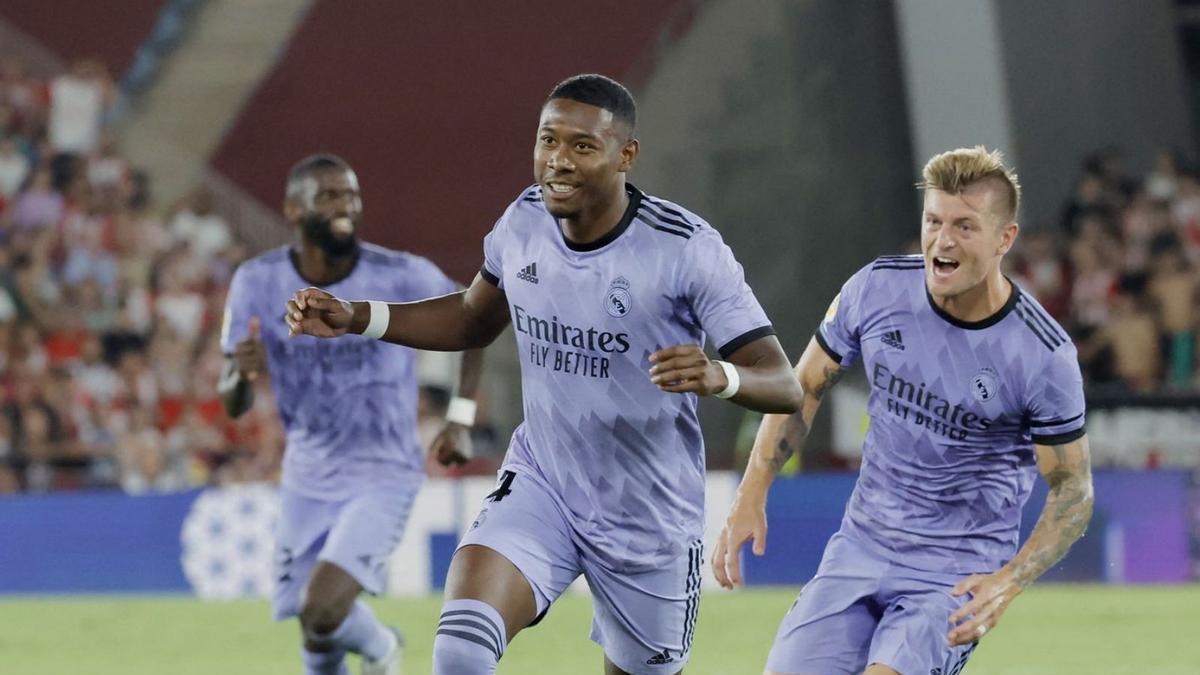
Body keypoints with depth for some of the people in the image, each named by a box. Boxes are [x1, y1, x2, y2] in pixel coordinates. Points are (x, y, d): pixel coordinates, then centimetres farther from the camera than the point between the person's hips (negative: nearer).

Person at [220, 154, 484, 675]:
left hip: (383, 475, -3)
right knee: (313, 626, 7)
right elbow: (233, 406, -5)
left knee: (322, 611, -21)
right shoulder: (258, 281, -8)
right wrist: (242, 375, -29)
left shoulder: (403, 277, -15)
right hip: (307, 480, 3)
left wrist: (461, 420, -4)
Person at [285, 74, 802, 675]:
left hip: (648, 521, -2)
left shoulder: (686, 248, -18)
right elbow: (474, 320, 18)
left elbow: (784, 386, -20)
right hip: (540, 486, 2)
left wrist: (718, 376, -43)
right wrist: (356, 319, 6)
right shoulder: (524, 223, -4)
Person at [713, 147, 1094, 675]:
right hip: (861, 547, 4)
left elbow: (1072, 489, -7)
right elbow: (803, 390, 8)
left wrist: (1008, 583, -21)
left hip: (960, 572, -4)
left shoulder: (1044, 356, -17)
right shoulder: (877, 288, -7)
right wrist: (750, 499, 1)